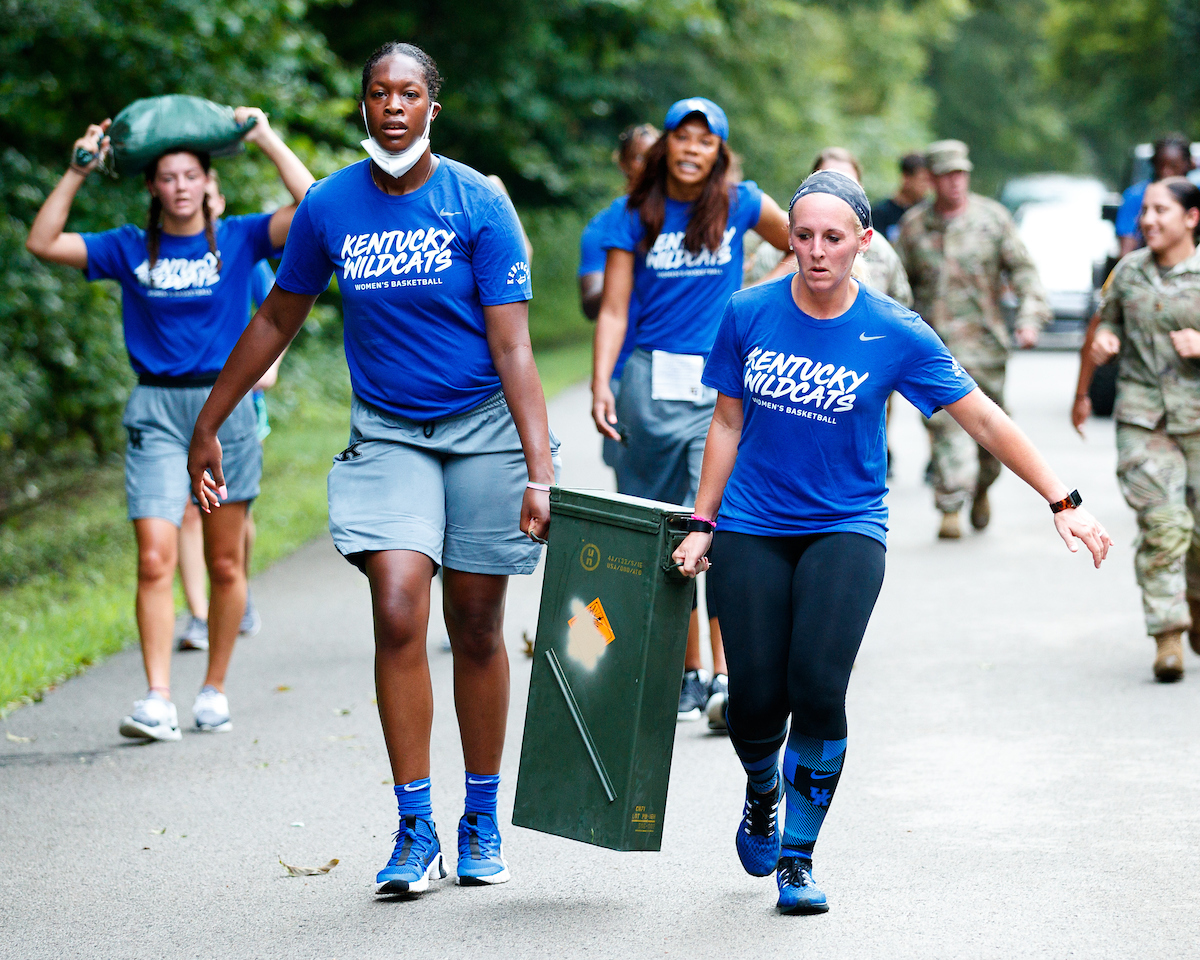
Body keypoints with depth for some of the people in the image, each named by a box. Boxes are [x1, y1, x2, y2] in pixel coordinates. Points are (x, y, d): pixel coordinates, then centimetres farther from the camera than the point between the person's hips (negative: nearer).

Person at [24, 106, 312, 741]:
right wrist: (78, 172, -3)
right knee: (155, 561, -12)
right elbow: (42, 243, 0)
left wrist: (267, 141, -6)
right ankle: (157, 702, -14)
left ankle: (215, 690, 19)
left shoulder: (237, 241, 4)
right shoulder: (129, 250, 6)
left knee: (224, 564, 6)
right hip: (156, 410, 0)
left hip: (226, 404, 0)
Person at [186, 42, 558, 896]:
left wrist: (540, 471, -21)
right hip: (387, 434, 1)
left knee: (476, 628, 6)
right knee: (398, 612, -16)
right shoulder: (330, 207, -2)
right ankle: (416, 832, -9)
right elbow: (277, 321, 12)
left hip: (484, 427, -1)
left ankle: (482, 824, 23)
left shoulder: (479, 204, -10)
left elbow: (513, 348, -13)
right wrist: (208, 427, 15)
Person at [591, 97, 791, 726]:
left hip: (722, 383, -1)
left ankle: (726, 678, -19)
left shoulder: (740, 204, 4)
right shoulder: (634, 217, 4)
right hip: (652, 383, 1)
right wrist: (600, 385, -9)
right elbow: (613, 309, 2)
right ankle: (687, 673, 15)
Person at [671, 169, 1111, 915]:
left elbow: (985, 420, -3)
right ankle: (762, 793, 32)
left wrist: (1063, 502, -7)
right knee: (755, 700, -5)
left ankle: (798, 858, 0)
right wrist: (701, 527, 7)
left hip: (846, 528, -1)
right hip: (753, 527, 1)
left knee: (818, 689, -18)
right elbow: (728, 422, 9)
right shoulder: (749, 315, -2)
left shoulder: (896, 334, -7)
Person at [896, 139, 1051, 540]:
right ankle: (950, 509, -12)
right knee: (946, 424, -13)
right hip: (934, 341, -1)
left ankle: (980, 490, 36)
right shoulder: (914, 224, 4)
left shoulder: (993, 217, 3)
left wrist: (1030, 318, -10)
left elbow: (1023, 270, 2)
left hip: (985, 340, 1)